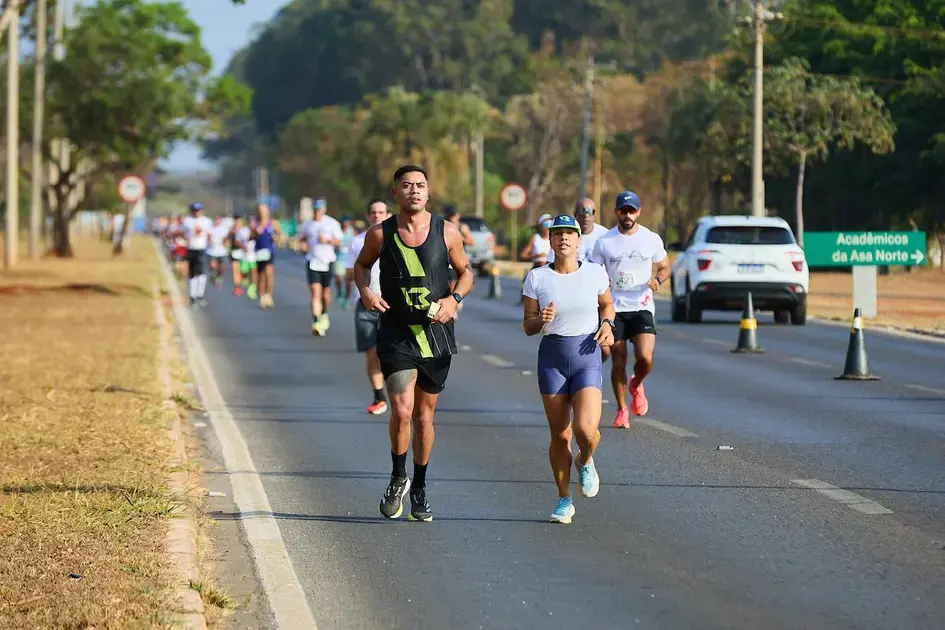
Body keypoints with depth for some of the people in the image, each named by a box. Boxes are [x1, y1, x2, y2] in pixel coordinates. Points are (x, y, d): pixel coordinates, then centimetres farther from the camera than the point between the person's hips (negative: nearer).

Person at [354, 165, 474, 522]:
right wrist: (365, 290, -5)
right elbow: (362, 264, 15)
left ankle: (419, 491, 27)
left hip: (436, 334, 1)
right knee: (402, 411, -17)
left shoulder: (447, 233, -2)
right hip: (396, 334, -1)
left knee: (424, 416, 11)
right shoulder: (380, 234, -3)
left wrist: (454, 298, -9)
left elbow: (465, 273, 10)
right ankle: (398, 479, 7)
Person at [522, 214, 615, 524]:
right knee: (559, 435, 2)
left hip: (587, 357, 0)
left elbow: (607, 304, 19)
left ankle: (585, 462, 18)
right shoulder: (537, 278, -2)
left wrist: (607, 324, -1)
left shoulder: (595, 273, 0)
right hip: (552, 358, 1)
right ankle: (564, 500, 20)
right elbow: (528, 327, 2)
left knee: (586, 428, -18)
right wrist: (541, 319, -20)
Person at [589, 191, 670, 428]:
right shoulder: (604, 242, 0)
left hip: (643, 308, 0)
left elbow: (665, 267, 13)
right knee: (618, 363, 1)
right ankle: (622, 409, 17)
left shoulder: (652, 239, 2)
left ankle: (636, 385, 18)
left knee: (645, 358, -16)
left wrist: (657, 279, -9)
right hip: (614, 309, 0)